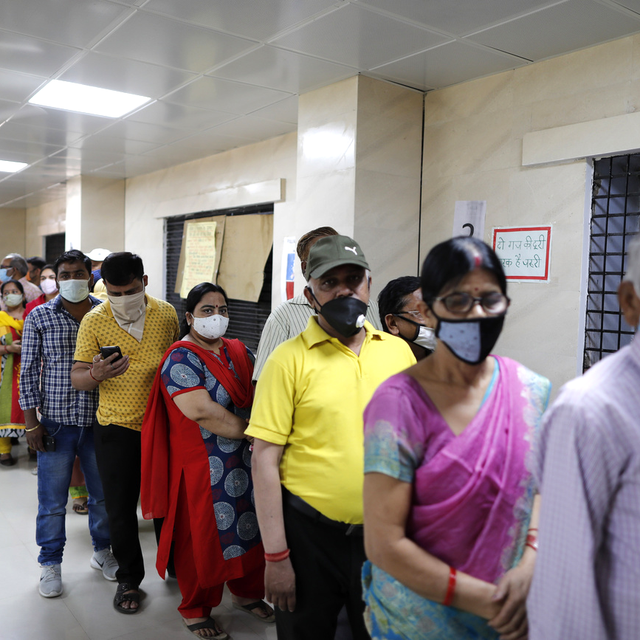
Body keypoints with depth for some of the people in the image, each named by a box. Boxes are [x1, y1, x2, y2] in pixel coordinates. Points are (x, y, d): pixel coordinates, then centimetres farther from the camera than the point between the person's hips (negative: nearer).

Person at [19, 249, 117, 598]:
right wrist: (31, 421, -4)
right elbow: (29, 371, -1)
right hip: (55, 422, -1)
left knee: (103, 493, 14)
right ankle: (51, 563, 27)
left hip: (98, 421, 2)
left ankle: (102, 551, 36)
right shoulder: (39, 317, -2)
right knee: (52, 500, 8)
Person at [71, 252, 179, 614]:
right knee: (121, 508, 6)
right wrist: (96, 374, -28)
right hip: (116, 427, -1)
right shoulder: (94, 321, -7)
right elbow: (77, 379, -5)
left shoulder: (167, 314, -3)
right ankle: (129, 579, 28)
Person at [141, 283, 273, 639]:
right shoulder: (181, 359, -13)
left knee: (250, 526, 15)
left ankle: (247, 592, 39)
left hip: (246, 459, 6)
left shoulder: (239, 352, 9)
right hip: (202, 466, -6)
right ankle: (195, 610, 29)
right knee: (203, 534, 7)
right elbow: (202, 412, -23)